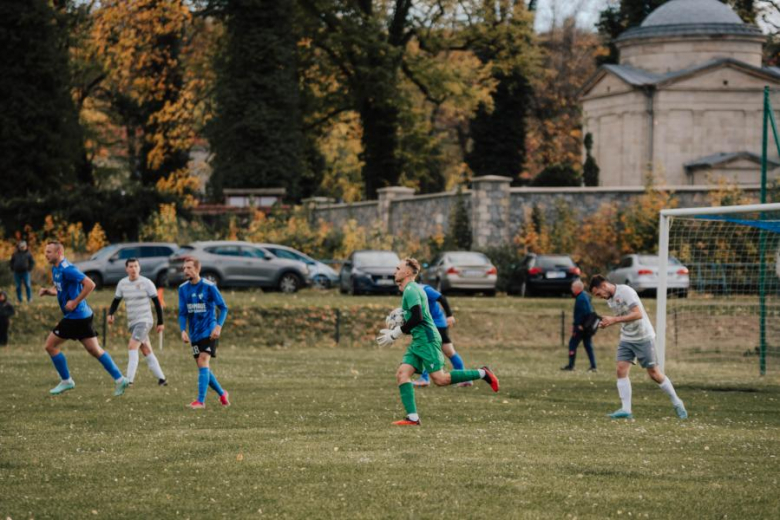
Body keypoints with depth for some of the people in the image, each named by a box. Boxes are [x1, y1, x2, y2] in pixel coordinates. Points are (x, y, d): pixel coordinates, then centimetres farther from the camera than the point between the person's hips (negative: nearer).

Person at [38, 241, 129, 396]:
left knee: (50, 345, -1)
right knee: (94, 350, 10)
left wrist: (75, 302, -22)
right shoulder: (55, 269, 12)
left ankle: (66, 381, 9)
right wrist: (49, 291, 6)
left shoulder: (66, 269, -18)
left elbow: (90, 284, -25)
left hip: (75, 317, -10)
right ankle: (119, 379, 9)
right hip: (83, 315, 10)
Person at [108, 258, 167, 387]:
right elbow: (116, 300, 14)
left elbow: (156, 302, -2)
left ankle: (129, 380, -25)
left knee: (132, 346, -20)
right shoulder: (122, 283, 7)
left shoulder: (146, 283, -7)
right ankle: (161, 379, 17)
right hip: (132, 322, 6)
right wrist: (110, 314, -6)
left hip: (144, 321, -6)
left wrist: (160, 323, -2)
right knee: (146, 352, 9)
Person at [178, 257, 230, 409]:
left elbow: (223, 308, -6)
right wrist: (183, 331, -9)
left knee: (203, 362, -17)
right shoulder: (183, 289, 5)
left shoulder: (209, 287, -10)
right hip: (195, 334, 6)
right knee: (203, 367, 8)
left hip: (209, 332, -6)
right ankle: (222, 394, 27)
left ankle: (201, 400, -18)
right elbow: (182, 313, 6)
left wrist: (218, 327, -18)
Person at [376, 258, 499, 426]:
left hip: (427, 339, -10)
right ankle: (412, 417, -10)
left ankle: (482, 374, -2)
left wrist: (395, 334, -15)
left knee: (439, 379, -12)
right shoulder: (411, 289, 20)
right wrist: (393, 332, 19)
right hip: (418, 341, 10)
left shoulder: (411, 290, -11)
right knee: (402, 373, -3)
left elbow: (417, 318, -21)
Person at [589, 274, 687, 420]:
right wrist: (607, 323, -2)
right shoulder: (609, 299, 7)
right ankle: (625, 410, -11)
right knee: (621, 370, -9)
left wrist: (614, 319, -28)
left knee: (654, 373, -2)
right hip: (626, 339, 7)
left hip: (643, 338, -7)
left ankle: (677, 403, 15)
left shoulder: (626, 292, -19)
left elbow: (638, 314, -27)